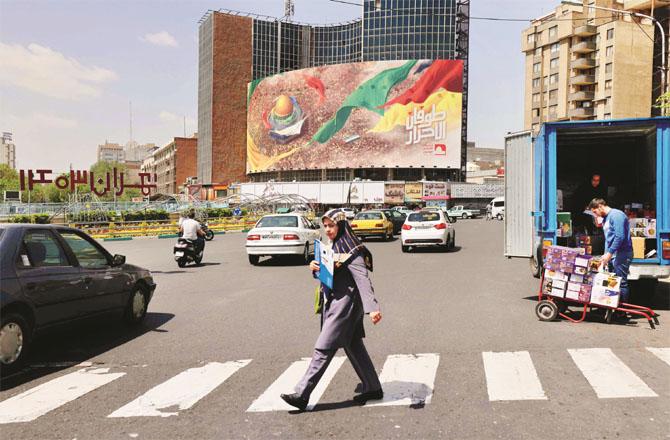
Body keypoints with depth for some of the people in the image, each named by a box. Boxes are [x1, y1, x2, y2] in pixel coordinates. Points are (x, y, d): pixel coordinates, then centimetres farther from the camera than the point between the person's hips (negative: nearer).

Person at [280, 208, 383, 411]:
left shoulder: (351, 251, -15)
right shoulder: (335, 247, 13)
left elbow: (363, 280, -24)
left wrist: (372, 308, -34)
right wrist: (315, 269, -3)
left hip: (345, 305, -10)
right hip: (335, 303, 10)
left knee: (323, 349, -7)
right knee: (353, 346, 15)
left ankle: (302, 394, -3)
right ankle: (372, 388, 26)